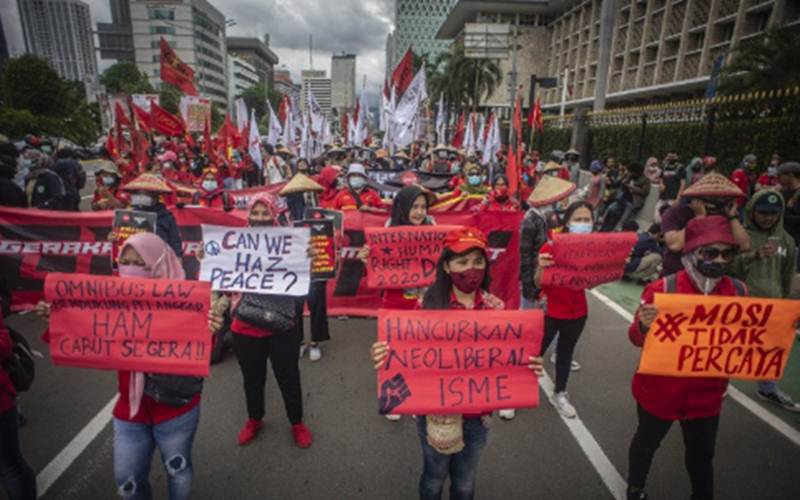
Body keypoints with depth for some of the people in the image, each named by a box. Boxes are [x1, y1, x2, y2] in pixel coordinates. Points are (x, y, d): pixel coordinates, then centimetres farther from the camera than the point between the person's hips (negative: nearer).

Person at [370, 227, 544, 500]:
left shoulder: (496, 307, -8)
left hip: (477, 415, 2)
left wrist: (528, 367, -19)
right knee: (434, 477, 23)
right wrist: (385, 357, -31)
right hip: (434, 412, -2)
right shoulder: (428, 304, -17)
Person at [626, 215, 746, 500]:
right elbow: (638, 340, -16)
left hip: (707, 394, 3)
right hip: (659, 390, -2)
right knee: (647, 441, 22)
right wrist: (644, 325, -38)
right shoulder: (663, 289, -20)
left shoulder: (739, 292, -7)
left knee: (702, 454, 22)